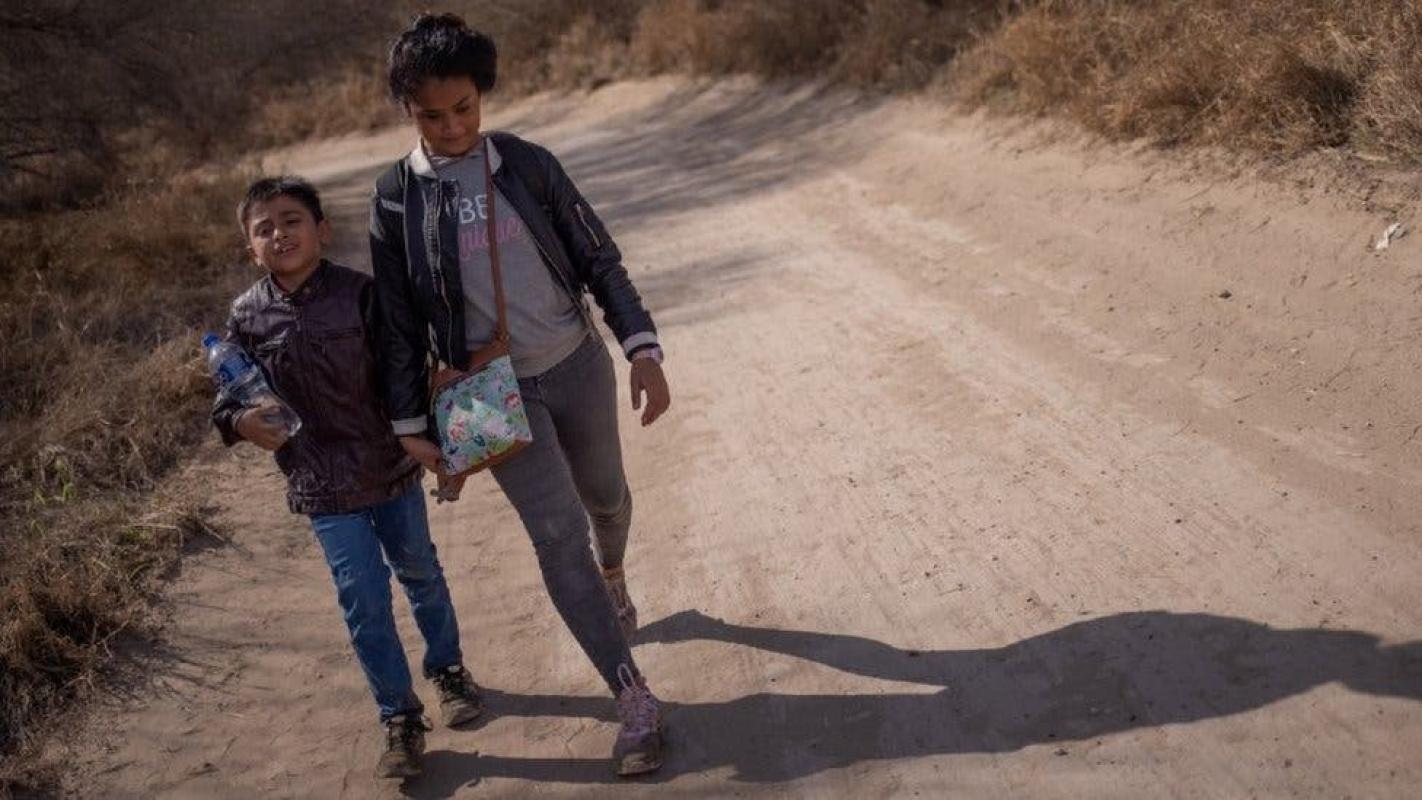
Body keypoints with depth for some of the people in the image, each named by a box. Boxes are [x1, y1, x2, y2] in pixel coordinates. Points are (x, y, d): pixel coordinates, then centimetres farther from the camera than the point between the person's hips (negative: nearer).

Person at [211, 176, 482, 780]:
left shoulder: (359, 294, -11)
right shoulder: (248, 316, -5)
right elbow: (227, 396, 5)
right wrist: (241, 421, -16)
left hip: (391, 466, 0)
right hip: (322, 487, 1)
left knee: (420, 572, 17)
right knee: (364, 600, 2)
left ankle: (447, 669, 41)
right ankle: (400, 718, 17)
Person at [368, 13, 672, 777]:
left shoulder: (527, 164, -5)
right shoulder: (396, 198, -6)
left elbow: (600, 262, -1)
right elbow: (398, 321, 0)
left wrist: (642, 349, -11)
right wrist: (411, 422, 0)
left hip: (578, 366, 2)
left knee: (605, 498, 20)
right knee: (556, 535, -7)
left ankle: (612, 575, 56)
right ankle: (635, 700, 2)